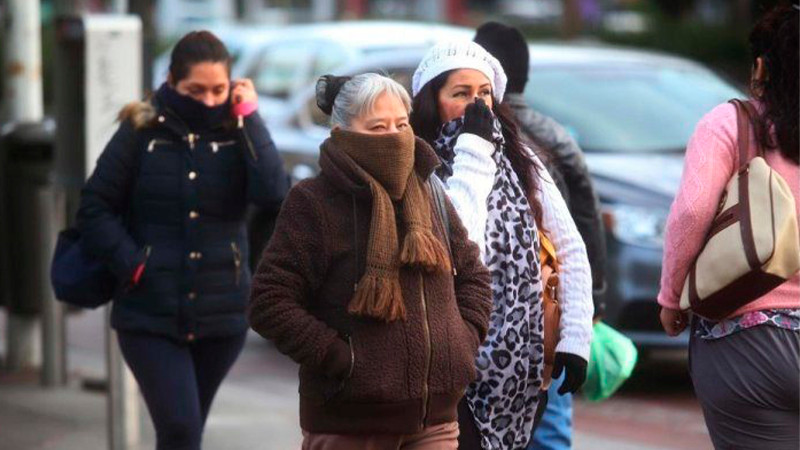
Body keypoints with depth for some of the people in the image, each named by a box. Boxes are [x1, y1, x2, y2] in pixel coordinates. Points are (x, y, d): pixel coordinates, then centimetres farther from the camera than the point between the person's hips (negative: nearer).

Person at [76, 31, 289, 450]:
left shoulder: (237, 133, 2)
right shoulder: (142, 132, -3)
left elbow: (274, 192, -16)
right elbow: (94, 208, -1)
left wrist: (249, 117, -13)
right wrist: (131, 264, -12)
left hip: (221, 316, 3)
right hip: (150, 315, -2)